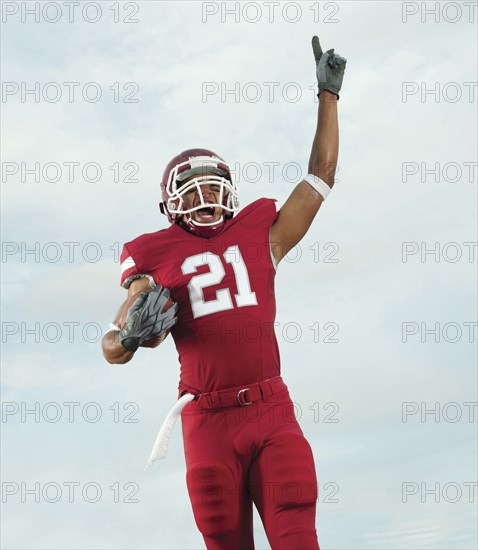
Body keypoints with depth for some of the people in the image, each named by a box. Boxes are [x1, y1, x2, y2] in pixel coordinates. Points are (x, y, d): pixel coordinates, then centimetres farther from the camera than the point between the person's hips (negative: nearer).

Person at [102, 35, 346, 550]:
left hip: (273, 412, 1)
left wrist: (328, 93, 24)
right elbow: (113, 349, 5)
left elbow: (321, 174, 20)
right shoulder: (158, 259, 8)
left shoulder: (259, 236, 13)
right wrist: (132, 333, -19)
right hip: (209, 420, -1)